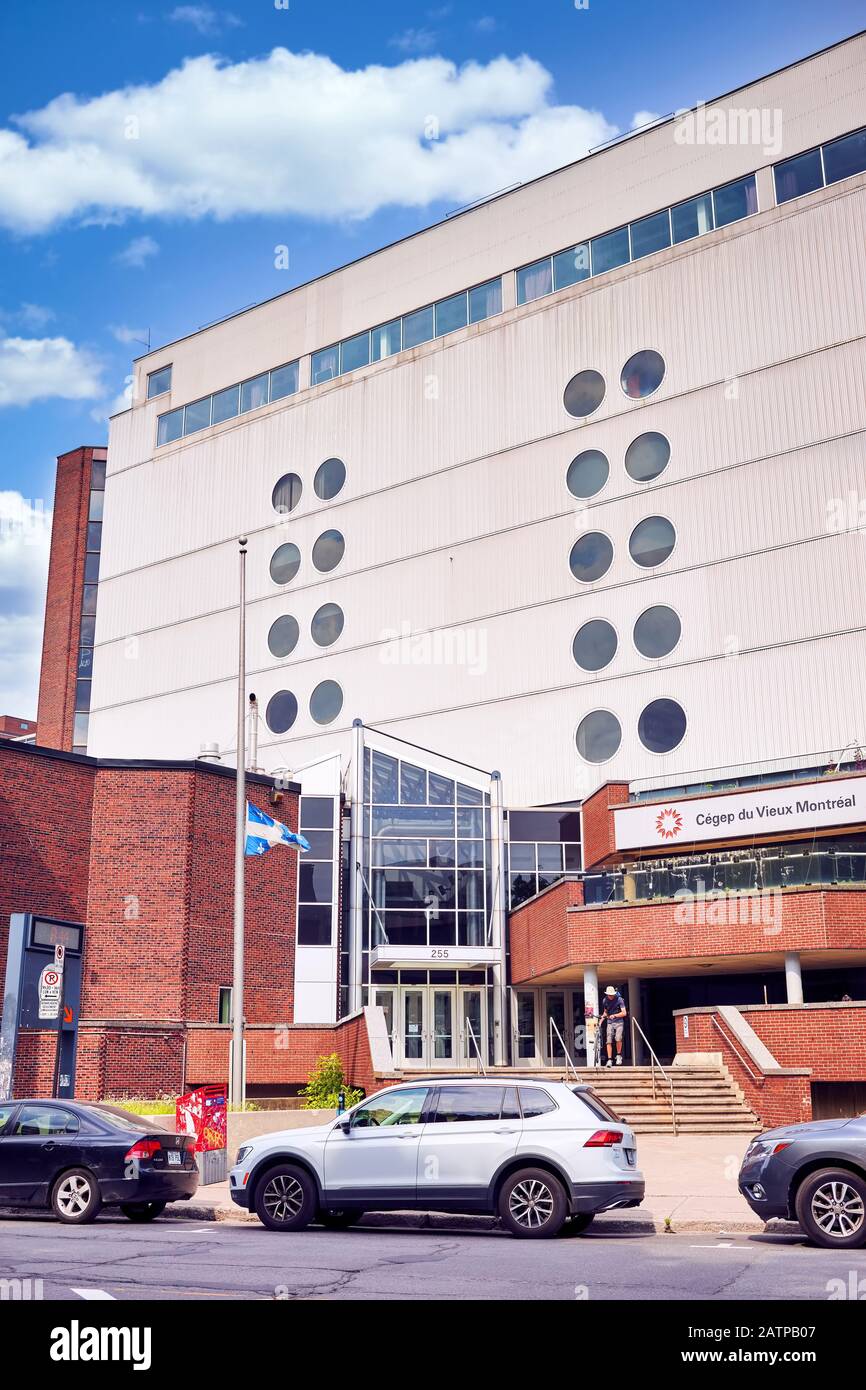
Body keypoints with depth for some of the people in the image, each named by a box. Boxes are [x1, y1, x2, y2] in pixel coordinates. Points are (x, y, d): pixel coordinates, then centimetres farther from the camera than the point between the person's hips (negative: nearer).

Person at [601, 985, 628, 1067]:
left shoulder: (619, 999, -10)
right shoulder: (605, 1000, 3)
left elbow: (624, 1013, -13)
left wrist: (614, 1015, -25)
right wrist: (602, 1017, 2)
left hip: (619, 1022, -3)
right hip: (609, 1022, 3)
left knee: (618, 1038, -22)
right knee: (609, 1041, -7)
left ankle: (619, 1055, 1)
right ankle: (609, 1060, -1)